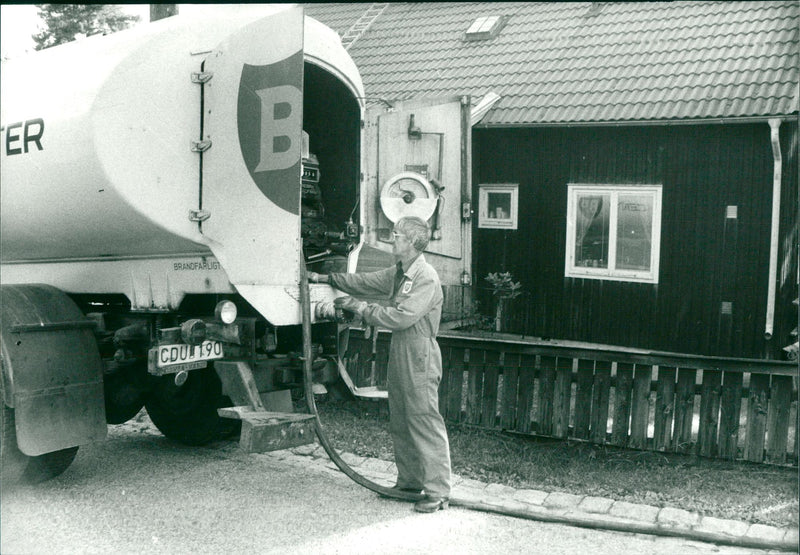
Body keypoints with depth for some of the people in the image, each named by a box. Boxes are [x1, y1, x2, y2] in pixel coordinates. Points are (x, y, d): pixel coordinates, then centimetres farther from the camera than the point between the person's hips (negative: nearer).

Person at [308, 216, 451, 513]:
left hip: (420, 357, -10)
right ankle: (409, 482, 27)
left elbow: (402, 316, -22)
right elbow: (366, 281, 25)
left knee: (426, 423, -7)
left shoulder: (426, 277, -16)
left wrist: (361, 308, -15)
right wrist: (326, 278, 24)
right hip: (399, 353, 10)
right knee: (400, 424, 15)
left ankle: (438, 492, -1)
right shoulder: (398, 273, 14)